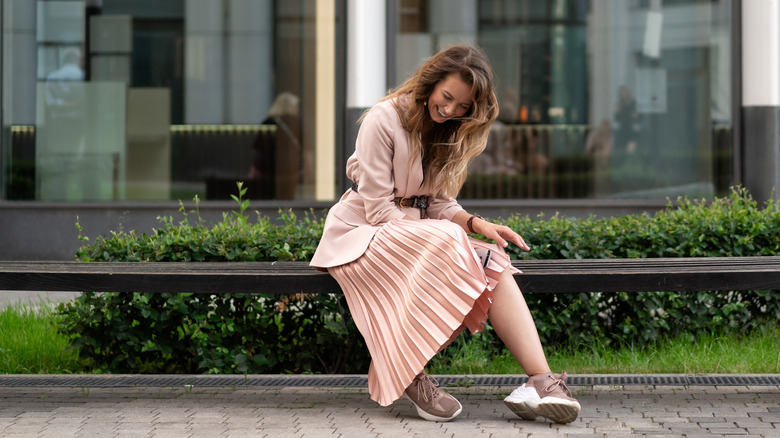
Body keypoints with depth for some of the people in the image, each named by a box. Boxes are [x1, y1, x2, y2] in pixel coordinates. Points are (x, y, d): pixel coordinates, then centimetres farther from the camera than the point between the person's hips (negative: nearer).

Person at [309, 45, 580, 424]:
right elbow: (378, 210, -16)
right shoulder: (385, 119, -12)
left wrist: (475, 223, -12)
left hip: (416, 232, 7)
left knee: (492, 261, -22)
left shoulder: (448, 133, 12)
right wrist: (448, 233, -24)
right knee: (446, 241, -36)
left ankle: (541, 381, -36)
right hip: (363, 234, -7)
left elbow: (438, 203, 10)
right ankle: (409, 375, -33)